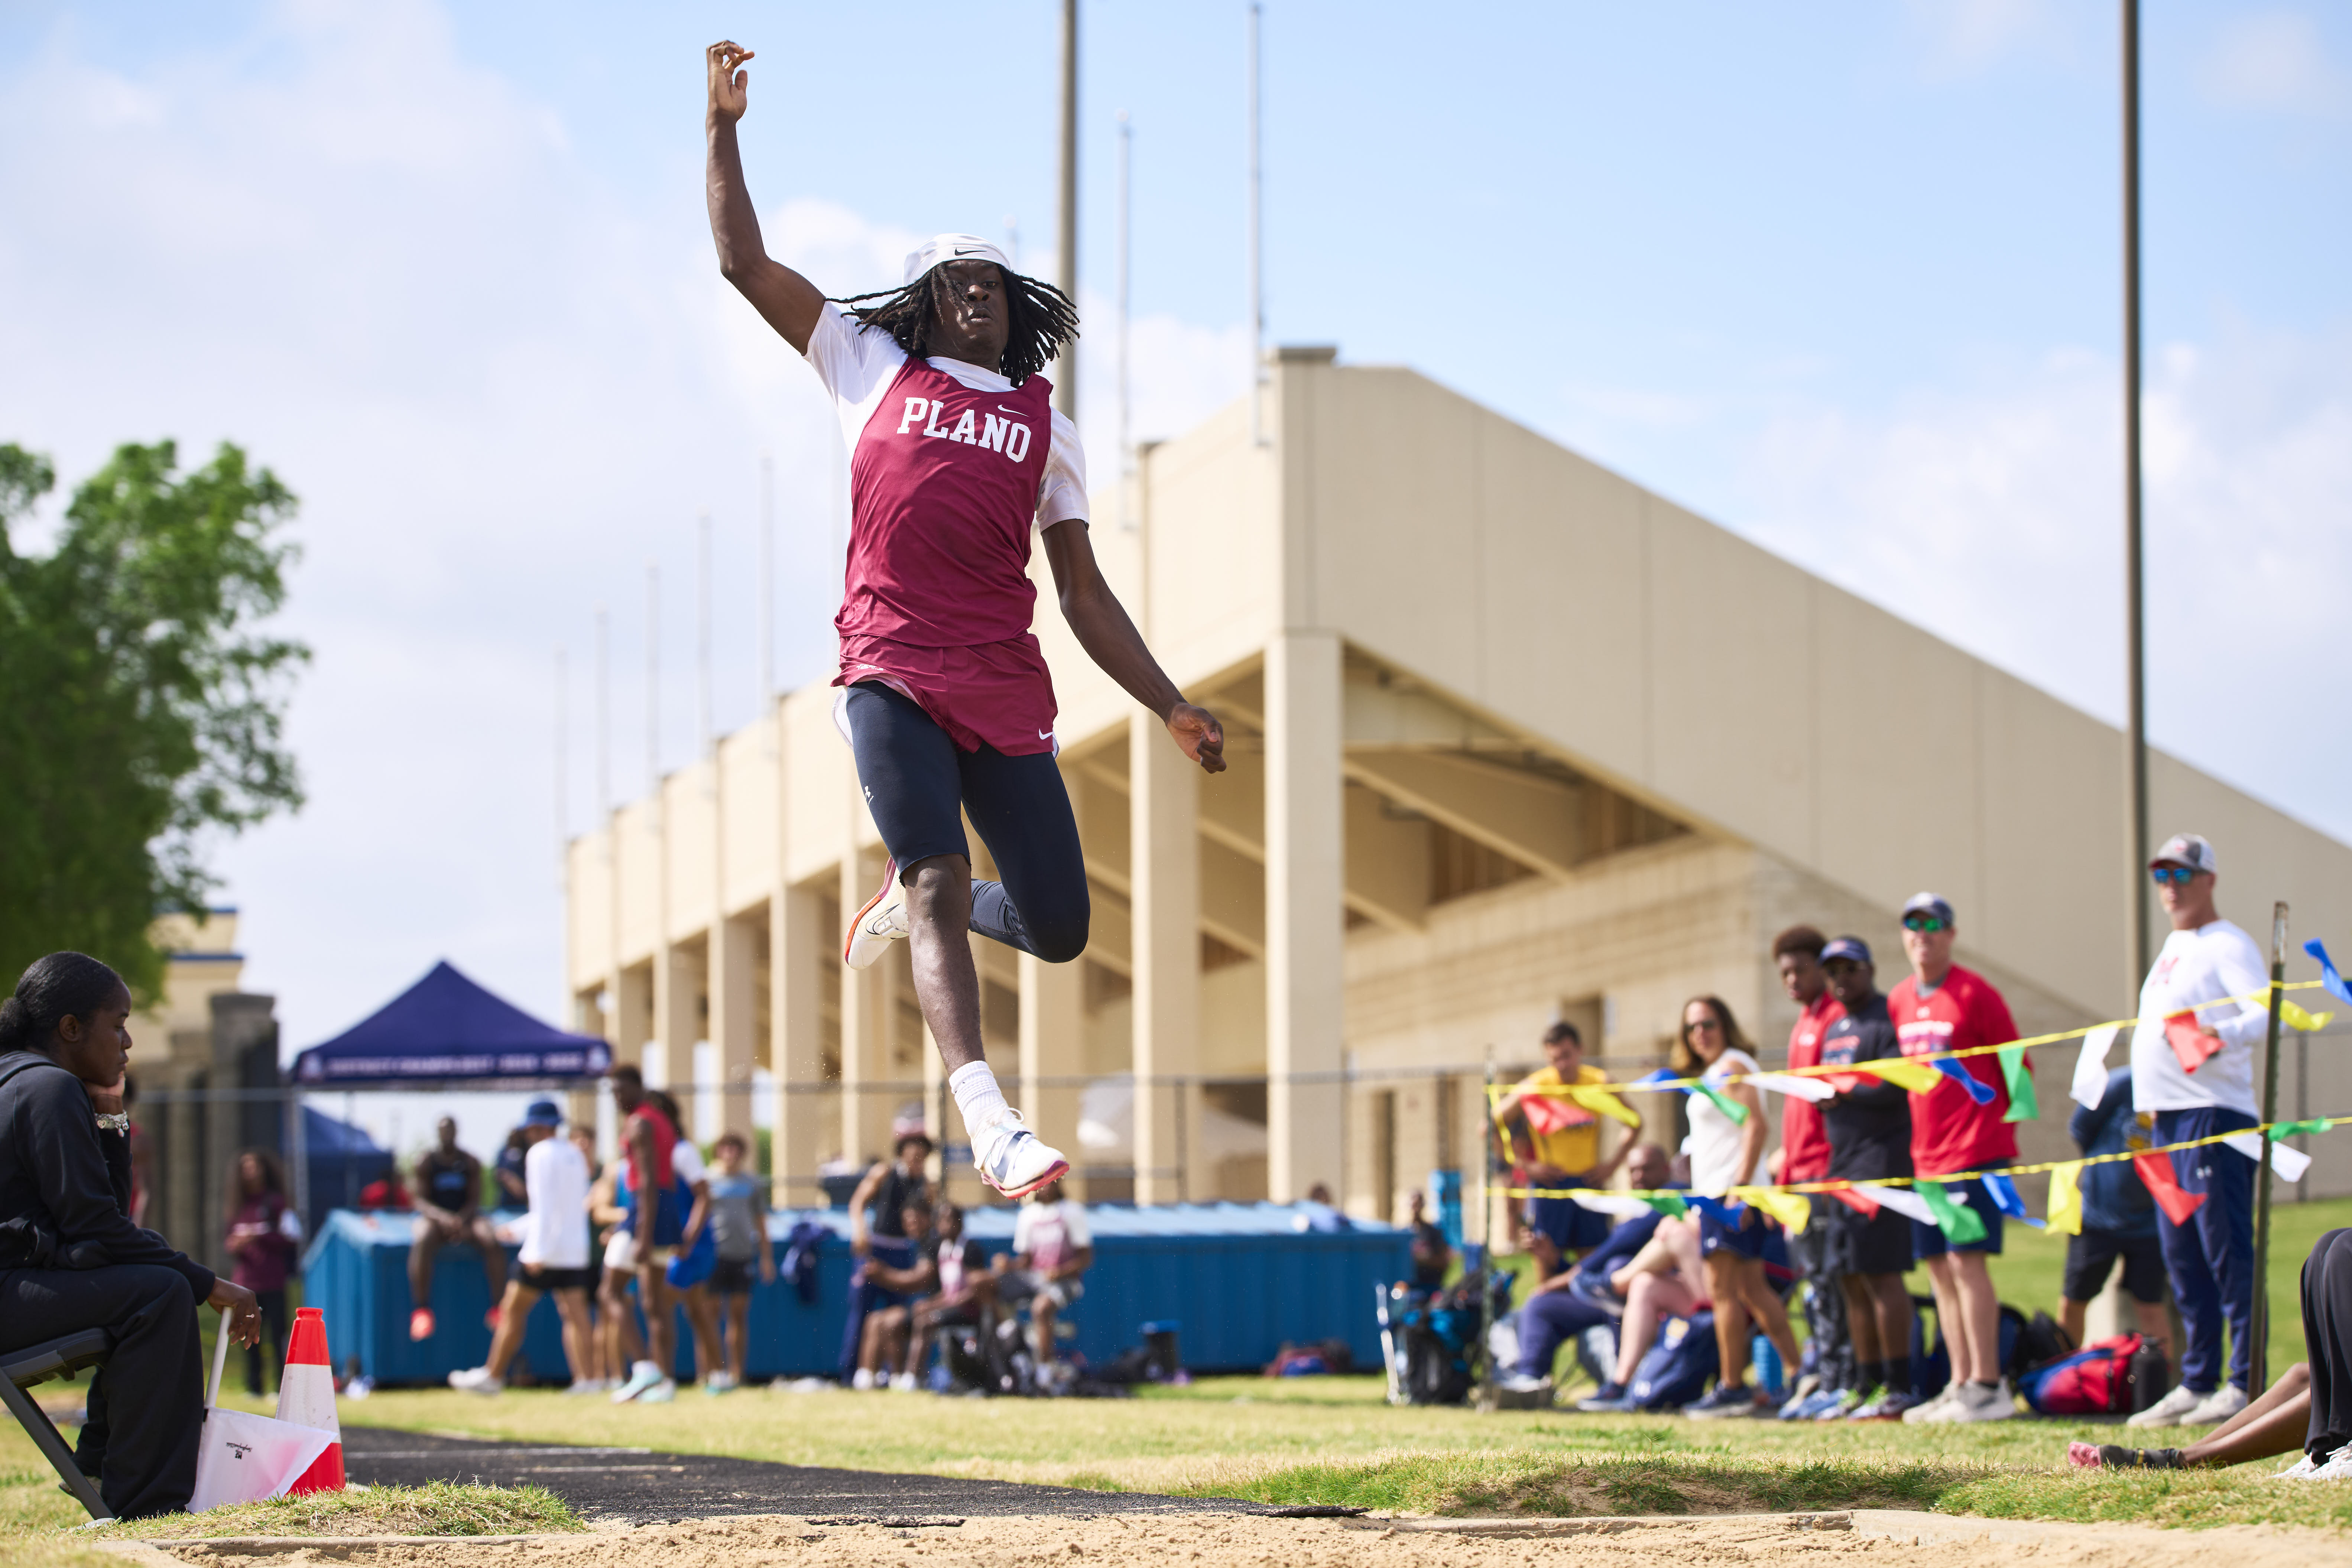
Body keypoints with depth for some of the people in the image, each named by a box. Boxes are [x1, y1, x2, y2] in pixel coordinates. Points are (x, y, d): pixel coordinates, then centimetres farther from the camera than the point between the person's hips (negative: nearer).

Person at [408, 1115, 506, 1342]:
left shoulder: (471, 1163, 5)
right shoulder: (426, 1162, 1)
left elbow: (475, 1200, 1)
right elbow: (421, 1201, -5)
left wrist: (461, 1220, -20)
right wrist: (442, 1217, -25)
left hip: (465, 1216, 2)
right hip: (433, 1216, -2)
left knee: (492, 1242, -29)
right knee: (422, 1243, -37)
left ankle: (498, 1308, -25)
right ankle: (421, 1310, -33)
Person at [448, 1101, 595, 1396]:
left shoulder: (540, 1153, -9)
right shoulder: (574, 1156, 16)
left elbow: (544, 1205, -18)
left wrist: (536, 1252, -22)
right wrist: (518, 1228, 34)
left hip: (547, 1250, -7)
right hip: (576, 1250, 7)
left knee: (513, 1311, 2)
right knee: (575, 1315, 1)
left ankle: (492, 1375, 7)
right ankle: (585, 1379, -9)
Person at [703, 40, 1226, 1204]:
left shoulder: (1046, 427, 21)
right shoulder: (875, 369, 16)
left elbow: (1084, 595, 21)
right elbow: (744, 262, 14)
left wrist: (1172, 709, 14)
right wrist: (723, 126, 6)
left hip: (1005, 685, 3)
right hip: (891, 669, -3)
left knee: (1057, 925, 0)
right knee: (941, 879, -21)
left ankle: (910, 907, 31)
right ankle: (990, 1122, -31)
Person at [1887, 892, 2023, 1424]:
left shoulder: (1975, 993, -6)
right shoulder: (1898, 1001, 12)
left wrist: (2002, 1125, -3)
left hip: (1976, 1150, -7)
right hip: (1926, 1155, 7)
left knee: (1967, 1262, -12)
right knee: (1940, 1270, 7)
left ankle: (1989, 1386, -12)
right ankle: (1961, 1384, 12)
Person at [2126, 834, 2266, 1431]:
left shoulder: (2227, 946, -6)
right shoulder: (2174, 948, 22)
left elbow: (2266, 1014, -19)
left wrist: (2221, 1036, -37)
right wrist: (2148, 1105, 21)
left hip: (2214, 1114, -10)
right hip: (2166, 1115, 10)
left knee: (2225, 1248, -11)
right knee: (2181, 1254, 10)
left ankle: (2246, 1384, -11)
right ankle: (2198, 1381, 15)